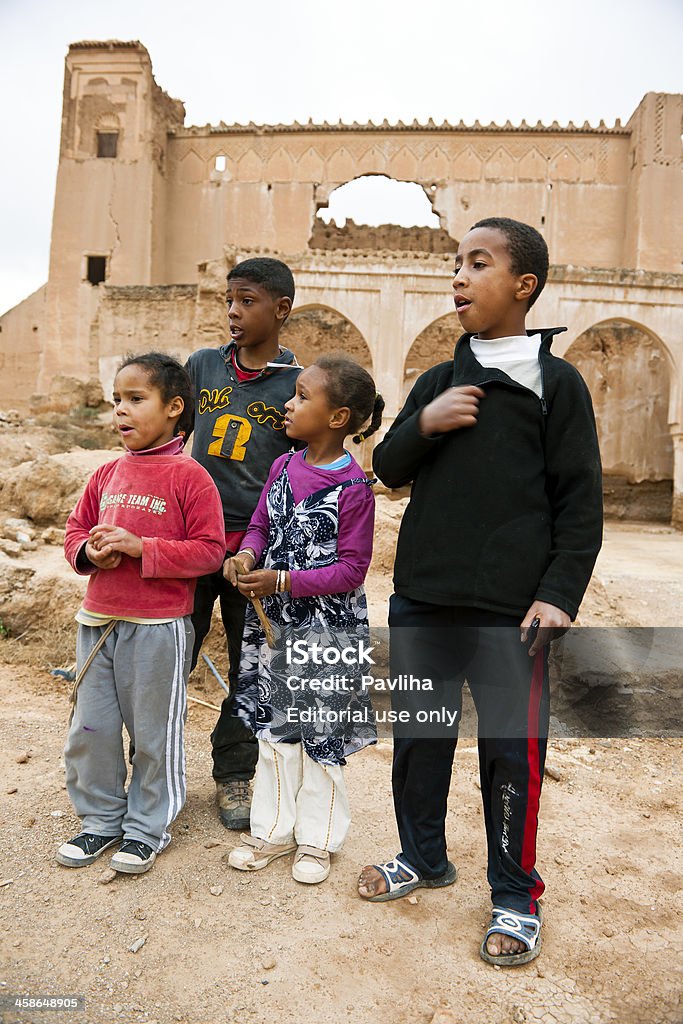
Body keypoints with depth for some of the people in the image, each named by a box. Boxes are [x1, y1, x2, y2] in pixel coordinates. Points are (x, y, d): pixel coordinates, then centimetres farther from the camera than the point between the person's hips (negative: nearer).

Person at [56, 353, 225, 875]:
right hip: (98, 622, 6)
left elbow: (208, 551, -15)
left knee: (155, 734, 9)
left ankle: (148, 828, 30)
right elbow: (76, 530, 16)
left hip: (158, 629, -6)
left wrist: (139, 547, -21)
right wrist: (90, 551, -7)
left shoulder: (189, 476, -10)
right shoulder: (108, 473, 8)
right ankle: (100, 818, 37)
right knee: (89, 729, 16)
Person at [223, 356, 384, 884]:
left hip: (327, 628, -6)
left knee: (321, 735, 10)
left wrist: (284, 581, -22)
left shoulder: (353, 487, -17)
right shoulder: (282, 467, 2)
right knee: (273, 728, 17)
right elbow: (260, 525, 11)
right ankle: (274, 830, 35)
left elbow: (352, 567, -17)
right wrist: (247, 555, -11)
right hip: (273, 621, 6)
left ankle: (318, 840, 31)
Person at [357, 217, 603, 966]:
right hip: (420, 600, 5)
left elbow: (580, 502, -3)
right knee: (418, 736, 16)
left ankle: (515, 897, 26)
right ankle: (423, 856, 38)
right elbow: (387, 471, 11)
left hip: (509, 611, -5)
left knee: (512, 753, 5)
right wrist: (422, 425, -8)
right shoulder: (438, 383, 13)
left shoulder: (555, 382, -1)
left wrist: (559, 593, -12)